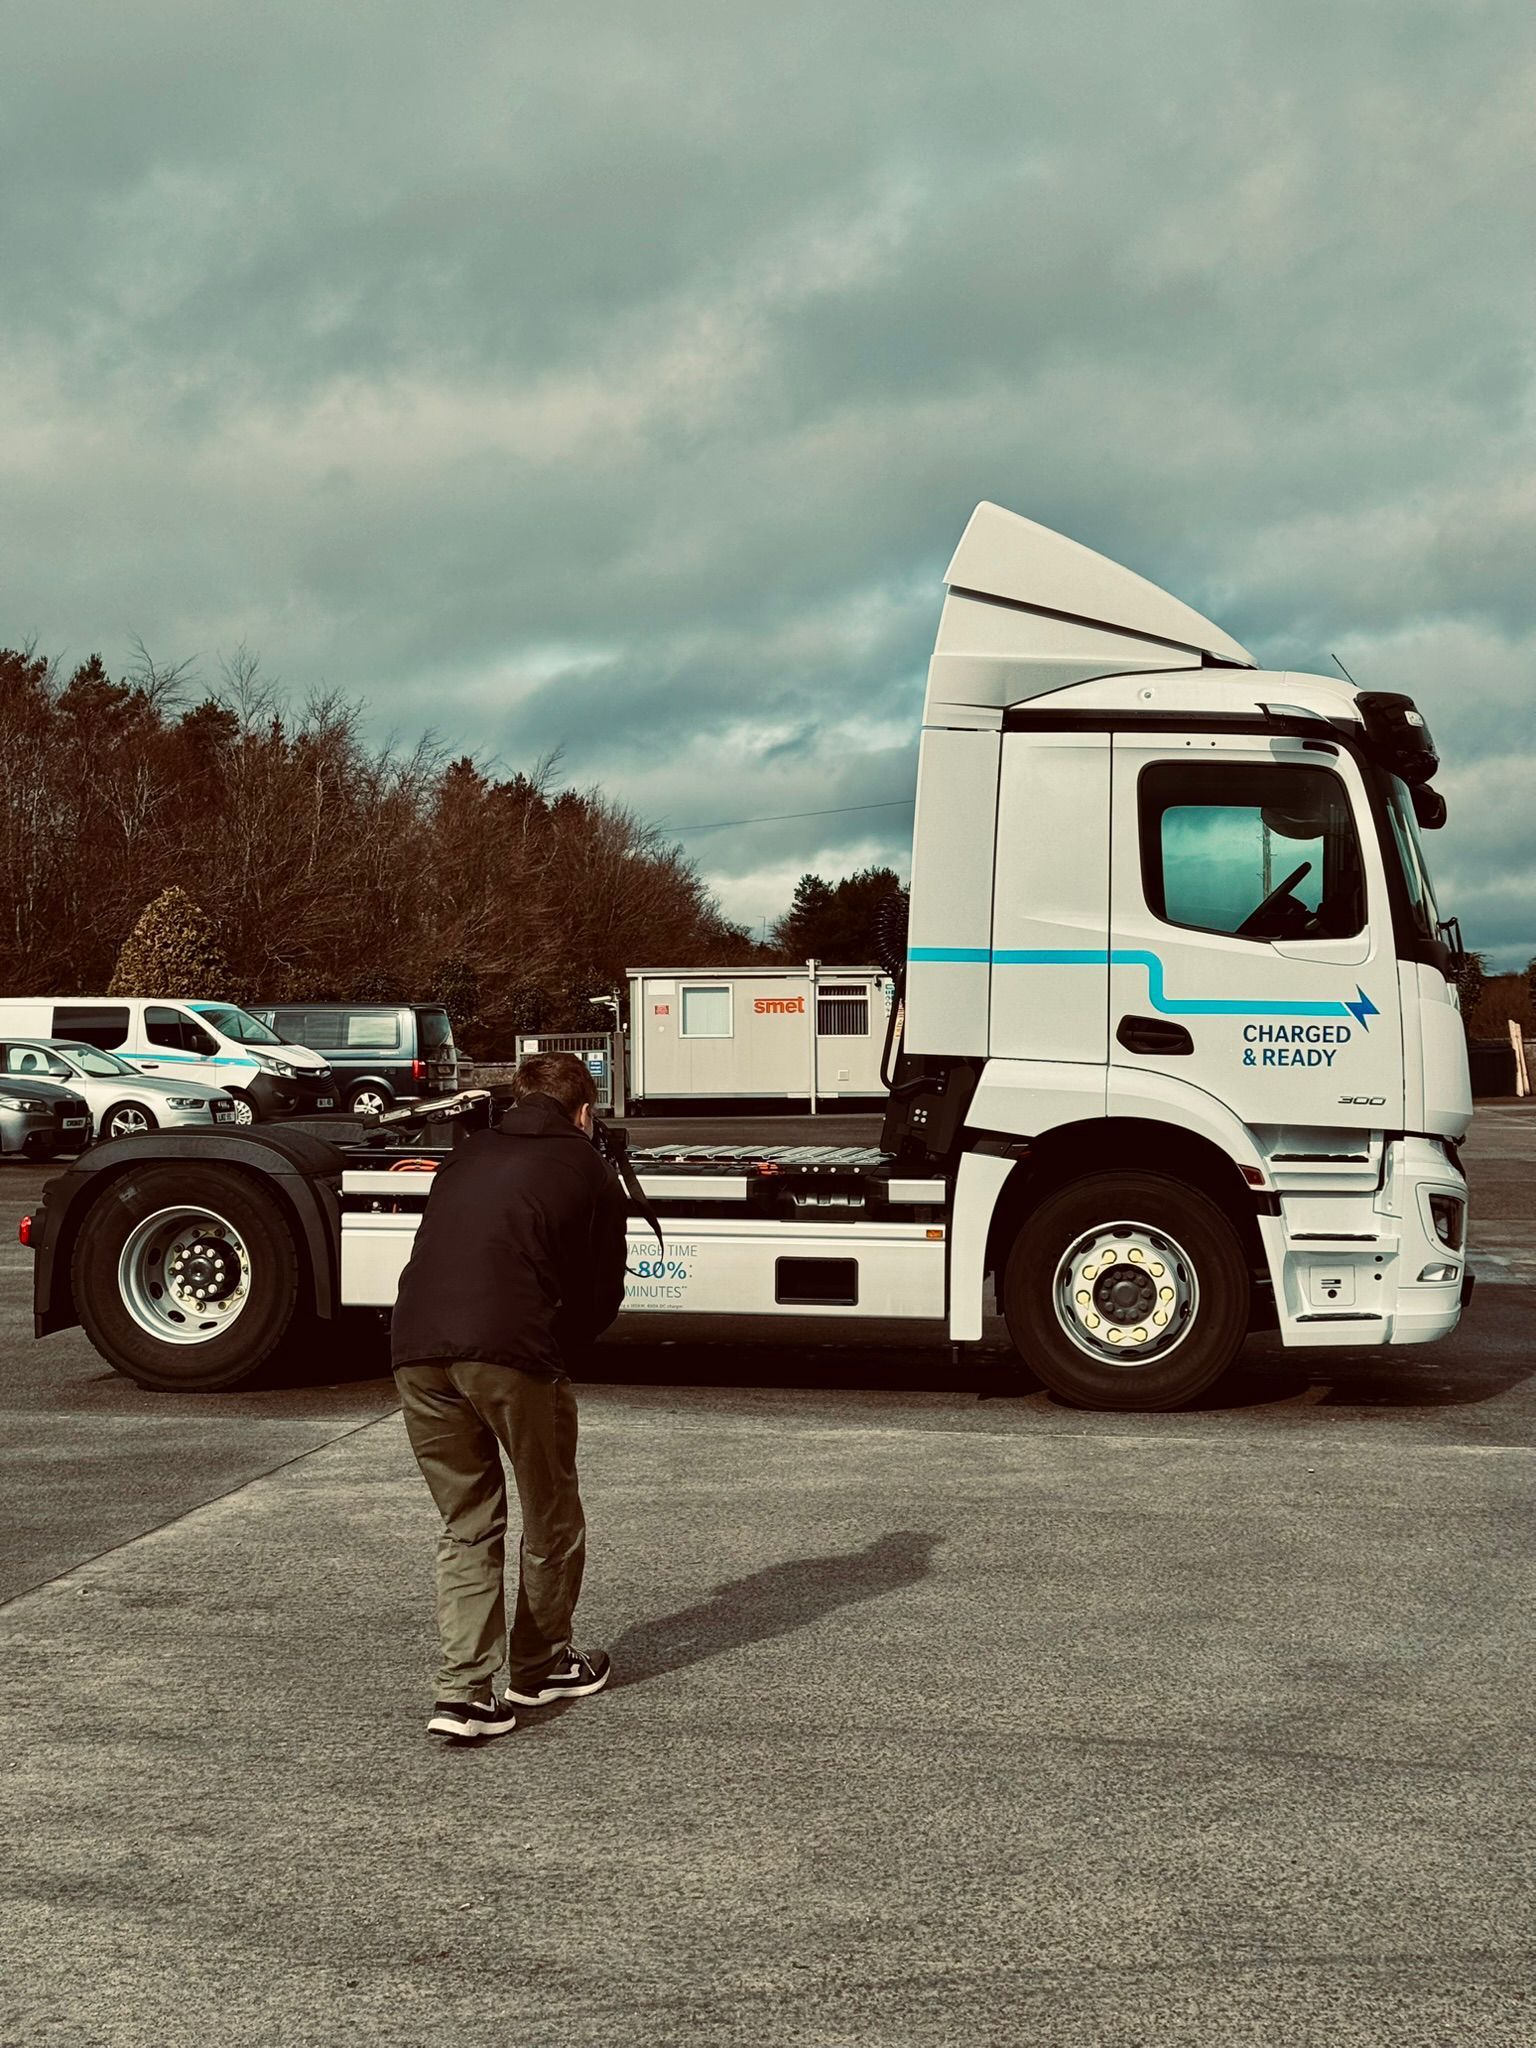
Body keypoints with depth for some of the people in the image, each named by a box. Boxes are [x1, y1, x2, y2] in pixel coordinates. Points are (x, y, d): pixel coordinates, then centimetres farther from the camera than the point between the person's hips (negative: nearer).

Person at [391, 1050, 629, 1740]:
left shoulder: (464, 1158, 25)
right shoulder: (590, 1170, 14)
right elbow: (603, 1292, 14)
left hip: (417, 1347, 4)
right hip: (512, 1351, -4)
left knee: (465, 1524, 16)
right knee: (550, 1516, 17)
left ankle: (464, 1689, 8)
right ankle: (538, 1664, 32)